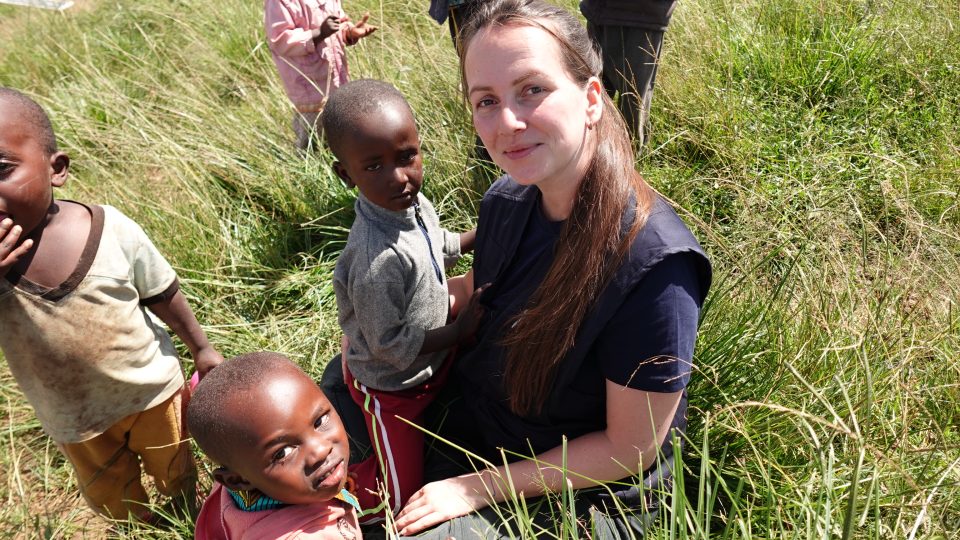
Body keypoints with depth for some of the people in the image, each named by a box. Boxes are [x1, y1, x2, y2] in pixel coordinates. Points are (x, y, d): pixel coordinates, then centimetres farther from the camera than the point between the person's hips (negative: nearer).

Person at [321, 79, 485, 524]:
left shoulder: (413, 202, -12)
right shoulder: (379, 258, -39)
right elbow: (389, 345, -28)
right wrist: (462, 330, -23)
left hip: (429, 365, 8)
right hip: (392, 385, -8)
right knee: (400, 496, 10)